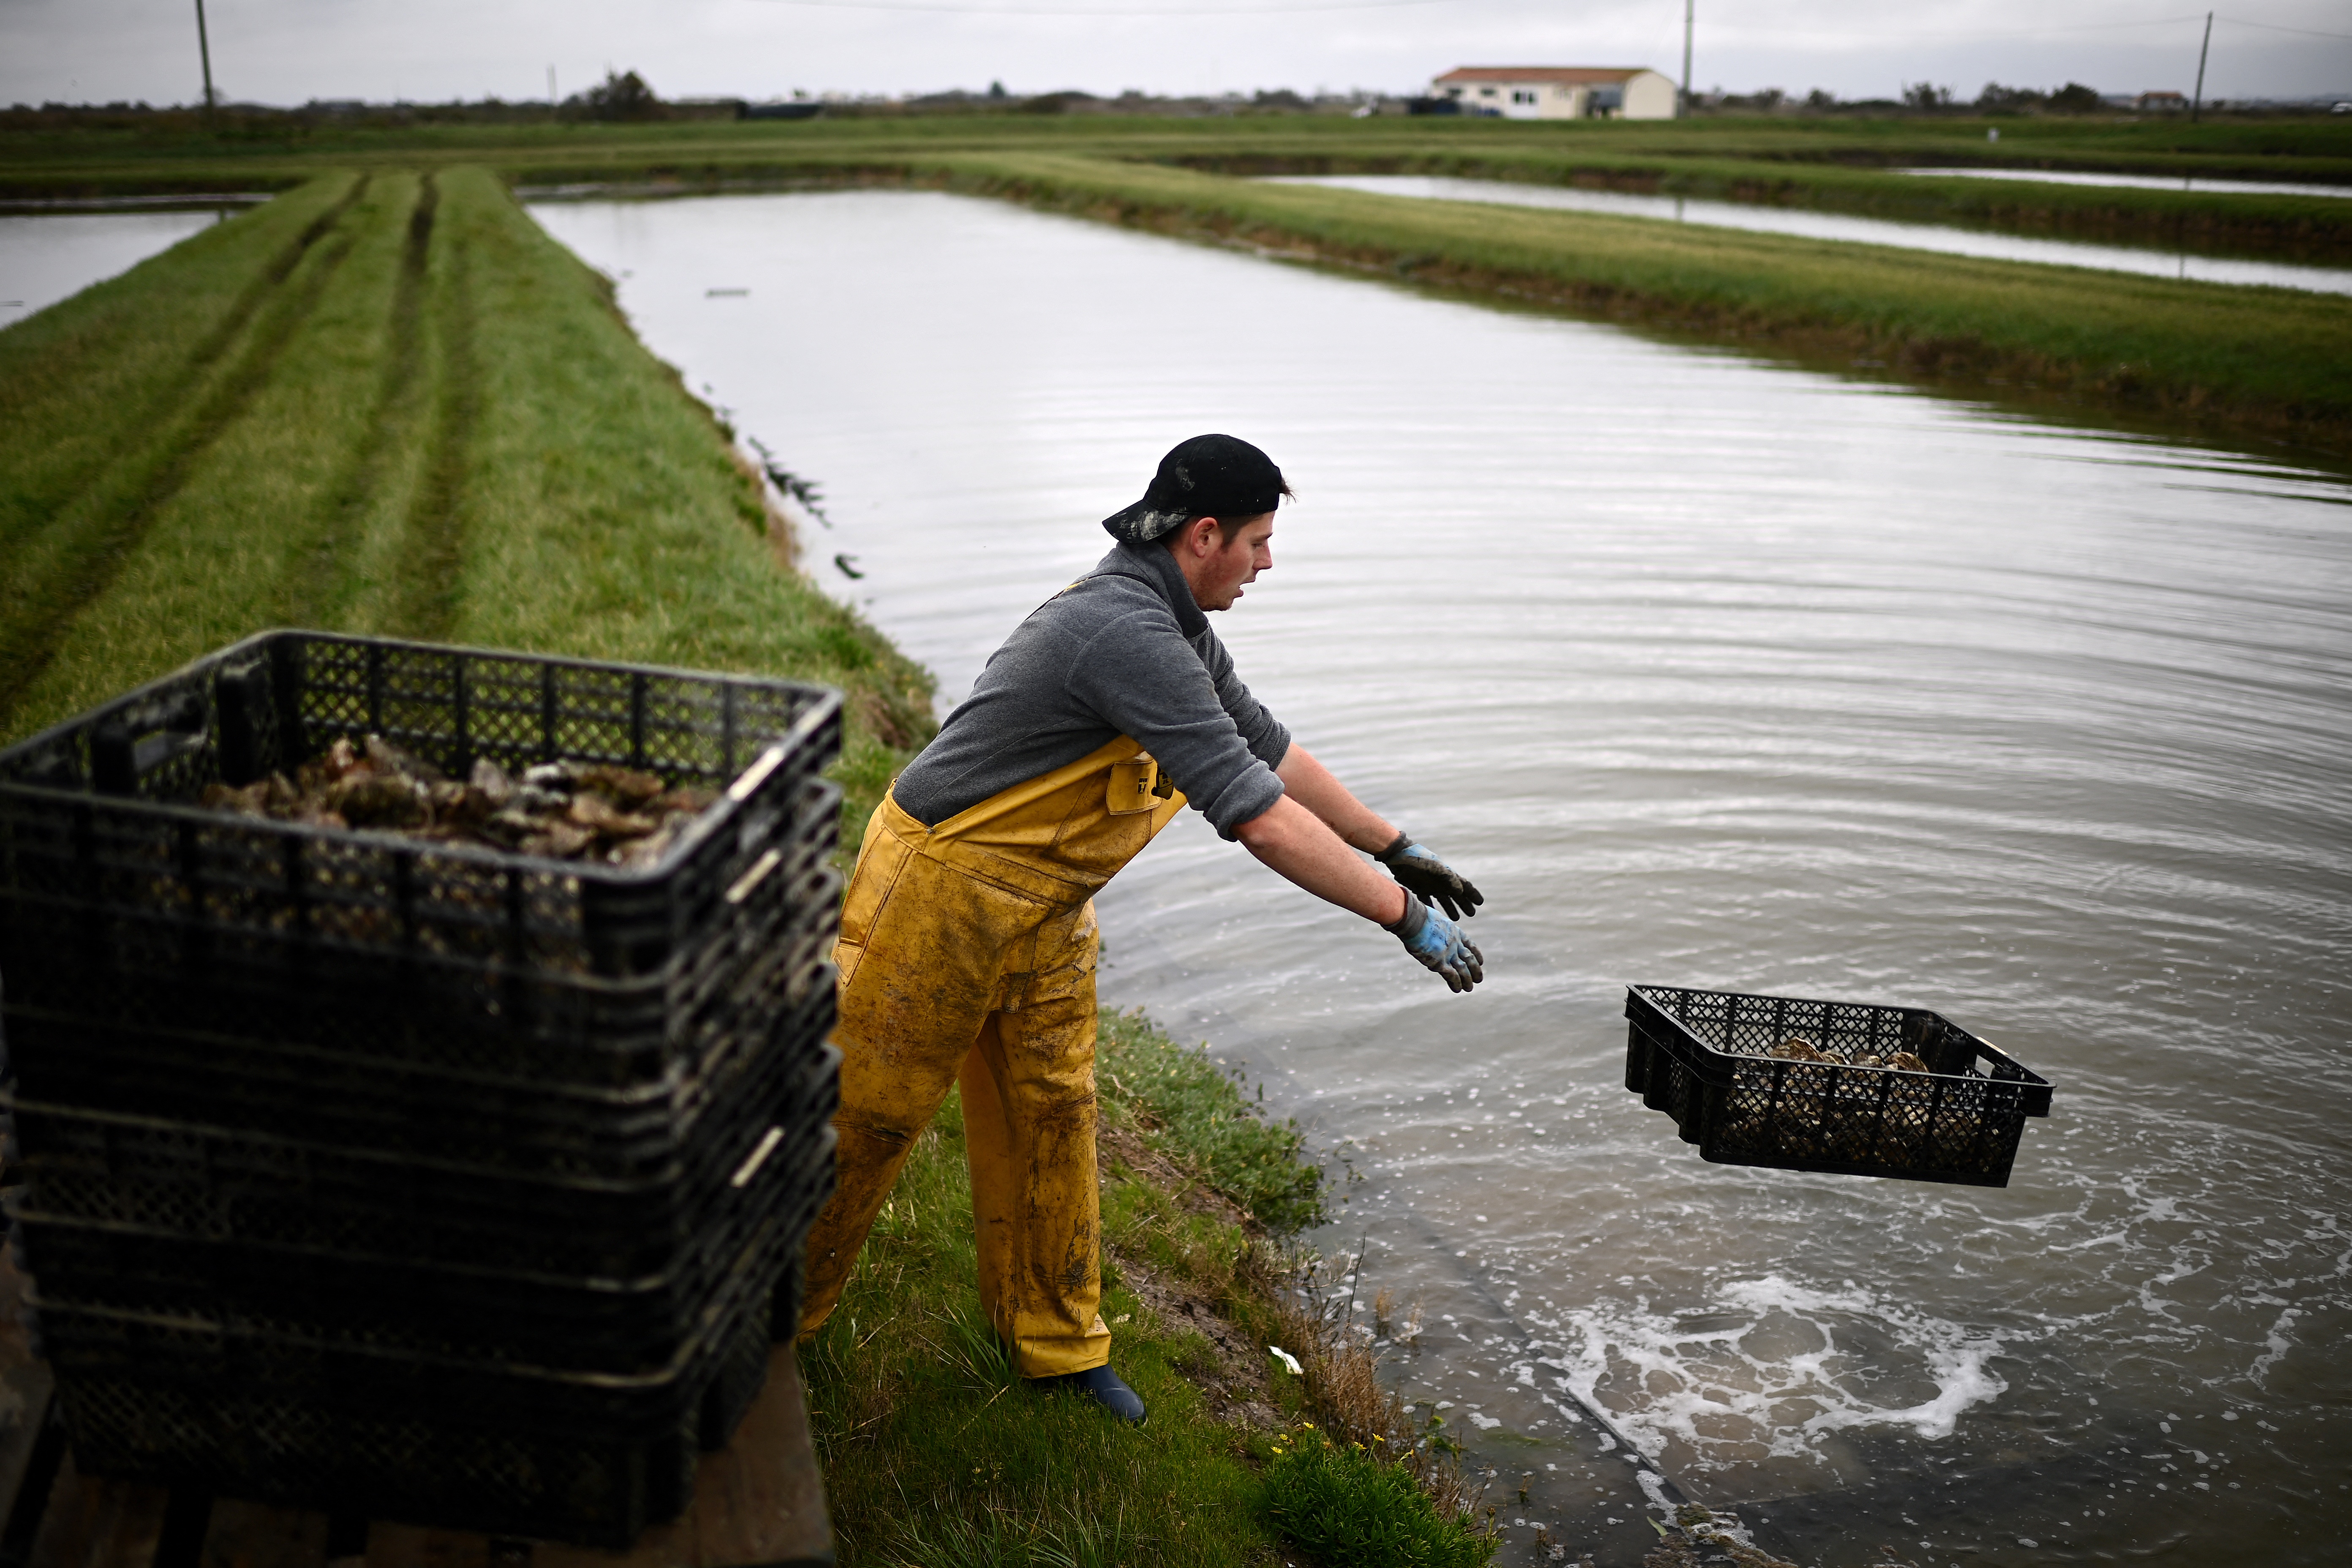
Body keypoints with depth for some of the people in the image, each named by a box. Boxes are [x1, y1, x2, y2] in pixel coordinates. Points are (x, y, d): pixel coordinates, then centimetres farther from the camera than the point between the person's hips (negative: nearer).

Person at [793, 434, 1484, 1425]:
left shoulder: (1176, 631, 4)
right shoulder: (1129, 635, -30)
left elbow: (1272, 752, 16)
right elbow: (1258, 819, -34)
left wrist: (1396, 849, 16)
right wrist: (1404, 917, -28)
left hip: (1045, 913, 10)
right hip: (943, 894, -10)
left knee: (1052, 1117, 15)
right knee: (864, 1116, 6)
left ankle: (1055, 1342, 31)